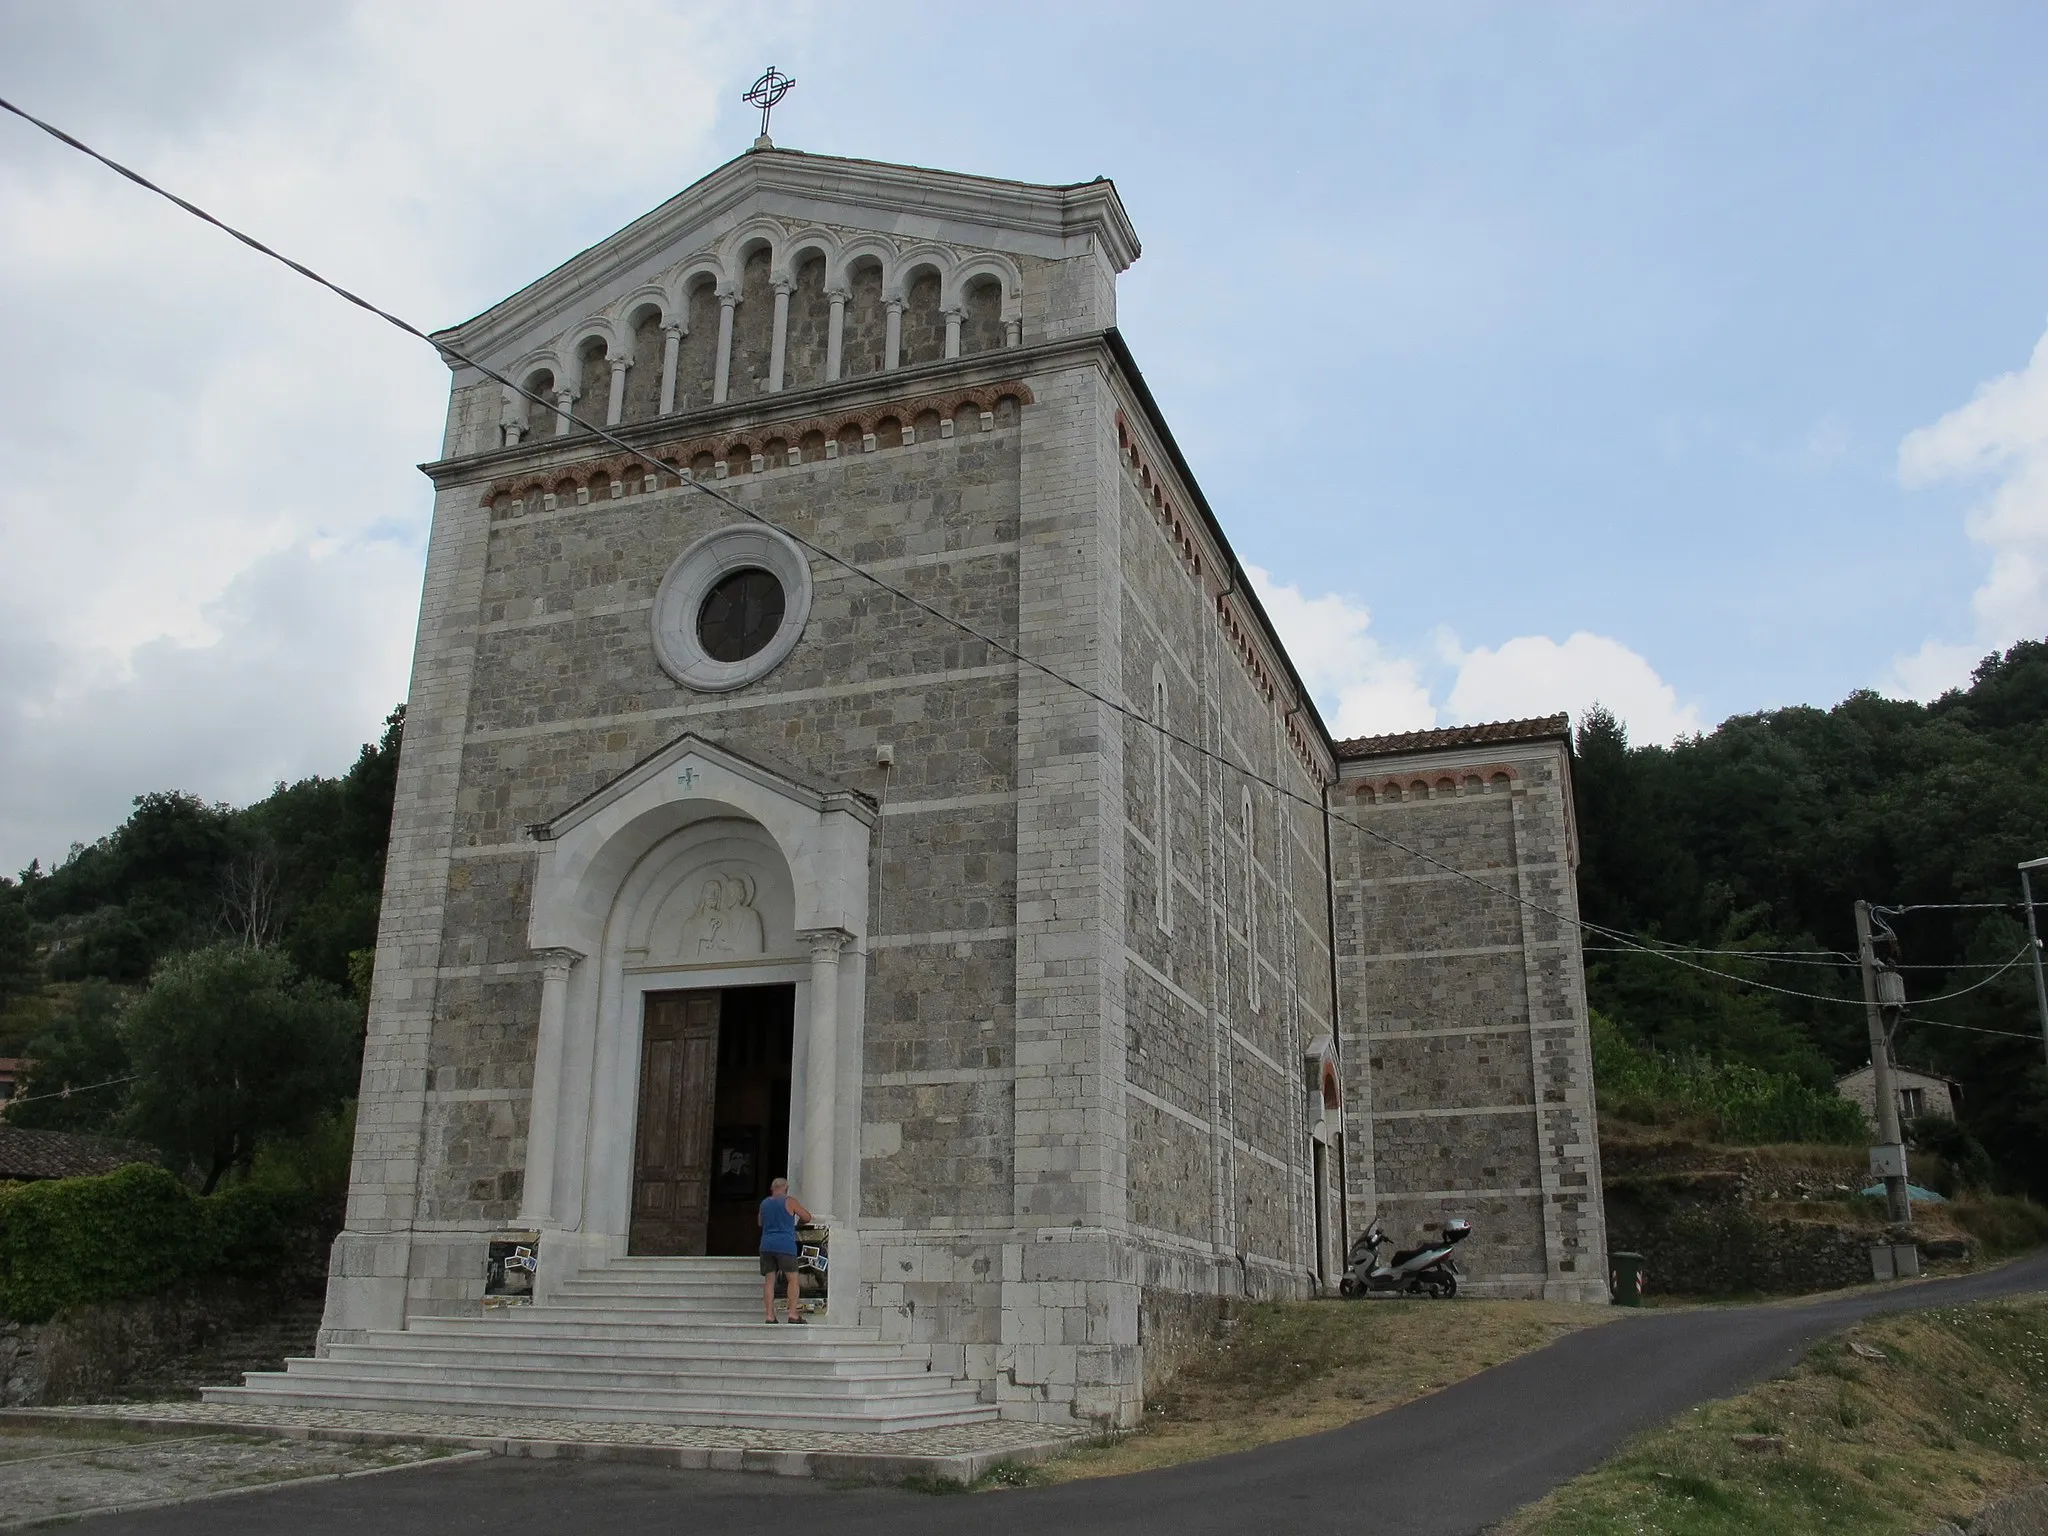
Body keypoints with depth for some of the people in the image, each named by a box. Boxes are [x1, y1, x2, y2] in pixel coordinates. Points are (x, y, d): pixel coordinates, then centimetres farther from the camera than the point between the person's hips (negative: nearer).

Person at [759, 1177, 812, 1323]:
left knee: (769, 1280, 4)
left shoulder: (764, 1203, 14)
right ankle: (793, 1314, -5)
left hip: (767, 1246, 5)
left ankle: (769, 1316, -1)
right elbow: (807, 1217, 5)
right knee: (793, 1279, 1)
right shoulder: (790, 1201, -1)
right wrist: (797, 1208, 23)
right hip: (785, 1245, -4)